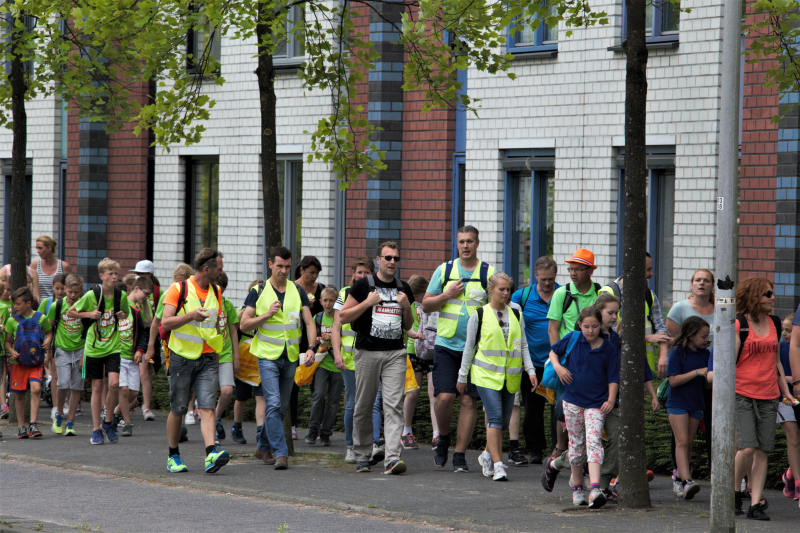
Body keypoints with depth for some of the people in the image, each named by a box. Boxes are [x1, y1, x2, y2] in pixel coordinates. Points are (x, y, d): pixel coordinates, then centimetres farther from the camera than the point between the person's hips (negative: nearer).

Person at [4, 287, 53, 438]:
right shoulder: (12, 320, 3)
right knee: (20, 395, 5)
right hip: (18, 363, 1)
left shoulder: (40, 318, 2)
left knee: (36, 389, -18)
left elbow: (49, 332, 18)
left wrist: (48, 341, -3)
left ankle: (33, 425, -13)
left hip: (36, 362, -1)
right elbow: (7, 341, 9)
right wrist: (10, 351, -10)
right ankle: (21, 427, 16)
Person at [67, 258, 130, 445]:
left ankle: (108, 421, 6)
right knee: (97, 387, 3)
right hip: (94, 347, -1)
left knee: (114, 383, -15)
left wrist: (123, 315, -5)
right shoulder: (91, 296, -9)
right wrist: (89, 314, -14)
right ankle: (96, 430, 11)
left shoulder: (121, 295, -2)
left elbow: (126, 313, 18)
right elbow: (70, 313, 1)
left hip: (113, 347, 1)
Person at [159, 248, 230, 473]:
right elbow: (165, 323, -11)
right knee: (178, 410, 4)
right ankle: (173, 456, 18)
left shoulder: (216, 292, 13)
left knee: (207, 407, -12)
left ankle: (212, 454, -25)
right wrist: (190, 315, -25)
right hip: (182, 358, -3)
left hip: (207, 359, 3)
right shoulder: (179, 289, -4)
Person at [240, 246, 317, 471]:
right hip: (267, 355, -4)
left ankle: (263, 447, 26)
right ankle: (280, 453, -17)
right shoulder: (258, 292, 0)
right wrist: (266, 314, -17)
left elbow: (309, 322, 3)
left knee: (281, 407, 10)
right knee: (273, 404, -15)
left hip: (291, 357, 4)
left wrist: (311, 348, -12)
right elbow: (244, 325, -2)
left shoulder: (298, 291, 7)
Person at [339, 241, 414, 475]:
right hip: (368, 352, -2)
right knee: (364, 406, 4)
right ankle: (362, 456, 17)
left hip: (395, 353, 2)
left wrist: (406, 307, 3)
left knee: (394, 405, -10)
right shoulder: (364, 285, 2)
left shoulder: (404, 289, 14)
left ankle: (392, 457, -18)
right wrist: (368, 302, -9)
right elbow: (343, 317, 1)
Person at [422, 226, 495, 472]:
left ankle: (460, 455, 5)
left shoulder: (489, 272, 4)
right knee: (444, 396, -9)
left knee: (469, 400, -2)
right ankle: (443, 438, 18)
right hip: (446, 345, 1)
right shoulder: (444, 270, 8)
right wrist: (448, 295, -7)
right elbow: (426, 305, 11)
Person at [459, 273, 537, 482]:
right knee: (495, 417, -15)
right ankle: (497, 465, -17)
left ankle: (488, 456, 28)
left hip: (510, 376, 4)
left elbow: (523, 346, 13)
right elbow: (469, 347, 7)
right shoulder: (479, 316, 2)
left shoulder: (516, 315, 11)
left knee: (503, 421, 5)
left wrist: (530, 371, 2)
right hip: (486, 374, -4)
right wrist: (462, 376, 8)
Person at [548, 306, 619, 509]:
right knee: (576, 444, 9)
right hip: (573, 401, 2)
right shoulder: (572, 339, 0)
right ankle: (577, 488, 21)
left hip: (596, 404, -2)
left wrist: (611, 399, -12)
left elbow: (613, 377, 0)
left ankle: (595, 489, -27)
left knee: (594, 442, -15)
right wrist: (557, 367, -5)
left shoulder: (608, 348, -3)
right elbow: (554, 351, 15)